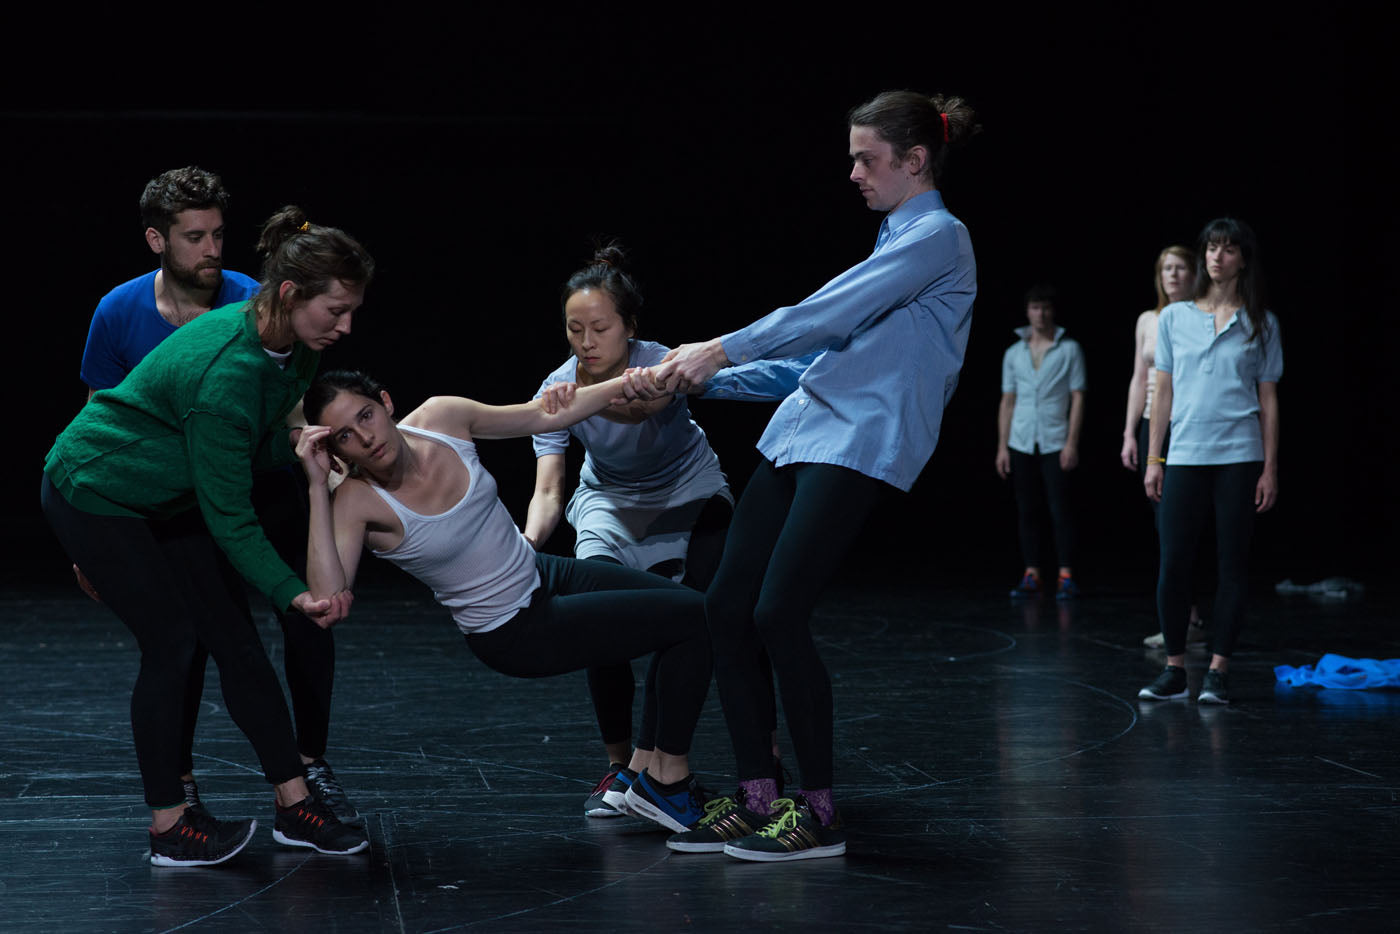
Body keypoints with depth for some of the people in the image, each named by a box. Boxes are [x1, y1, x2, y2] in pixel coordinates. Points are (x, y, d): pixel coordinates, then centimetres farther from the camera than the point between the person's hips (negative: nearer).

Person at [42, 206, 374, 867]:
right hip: (95, 494, -8)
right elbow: (229, 517, -30)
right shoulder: (225, 373, -35)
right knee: (171, 643, -8)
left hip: (170, 498, 8)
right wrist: (293, 594, -32)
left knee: (236, 638, 4)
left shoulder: (292, 346, -10)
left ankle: (294, 806, 9)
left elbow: (257, 444, 5)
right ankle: (169, 829, 4)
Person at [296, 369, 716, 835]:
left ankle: (645, 772, 18)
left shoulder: (440, 417, -12)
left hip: (543, 574, 7)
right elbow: (328, 599, -39)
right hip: (514, 634, -7)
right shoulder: (357, 501, -25)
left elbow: (546, 416, 2)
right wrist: (317, 486, -39)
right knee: (693, 618, -11)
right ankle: (666, 783, 5)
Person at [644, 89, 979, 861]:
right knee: (726, 607, 0)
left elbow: (831, 313, -13)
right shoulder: (895, 241, 24)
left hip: (859, 445, -9)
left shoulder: (940, 236, -4)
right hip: (799, 432, 9)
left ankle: (818, 814, -4)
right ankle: (755, 802, 6)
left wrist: (723, 350, -13)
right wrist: (707, 380, 21)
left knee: (778, 615, -15)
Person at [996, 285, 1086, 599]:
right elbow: (1007, 402, 14)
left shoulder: (1069, 349, 3)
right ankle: (1031, 576, 9)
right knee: (1027, 512, 4)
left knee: (1061, 511, -6)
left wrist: (1072, 443, -8)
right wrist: (1002, 447, 8)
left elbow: (1078, 398, 0)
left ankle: (1066, 576, -3)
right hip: (1021, 444, 3)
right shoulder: (1013, 353, 12)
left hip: (1055, 444, -3)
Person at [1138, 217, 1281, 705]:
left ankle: (1217, 671, 7)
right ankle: (1174, 669, 8)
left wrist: (1270, 469, 0)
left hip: (1239, 458, -1)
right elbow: (1163, 391, 11)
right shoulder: (1174, 318, 9)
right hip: (1185, 458, 1)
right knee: (1173, 564, -3)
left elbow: (1268, 400, 5)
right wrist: (1153, 459, 6)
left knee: (1232, 564, 1)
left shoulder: (1261, 324, 6)